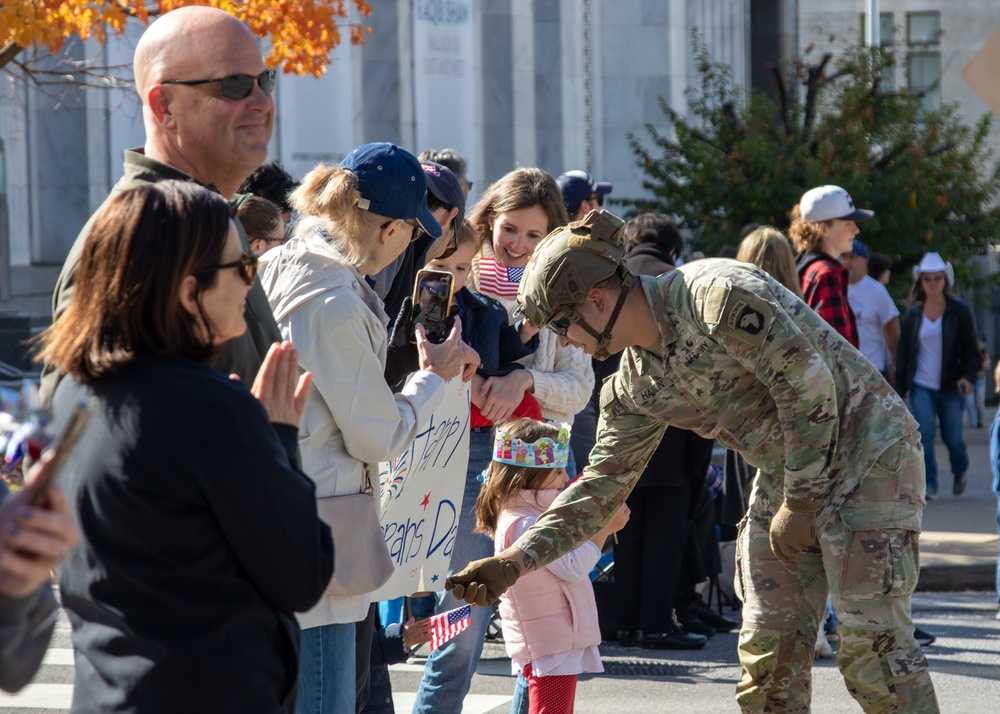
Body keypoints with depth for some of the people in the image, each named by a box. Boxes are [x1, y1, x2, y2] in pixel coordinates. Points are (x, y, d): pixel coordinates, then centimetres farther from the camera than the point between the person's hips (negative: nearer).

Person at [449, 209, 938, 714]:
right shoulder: (634, 388, 3)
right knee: (766, 649, 3)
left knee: (871, 644, -13)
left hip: (865, 445, -8)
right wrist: (513, 561, -3)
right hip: (786, 476, 8)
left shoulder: (715, 296, -23)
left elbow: (809, 384, -23)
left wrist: (799, 505, -15)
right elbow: (600, 486, 7)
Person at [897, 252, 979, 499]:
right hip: (921, 386, 1)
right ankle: (928, 485, -10)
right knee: (925, 432, -15)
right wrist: (900, 389, 5)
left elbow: (971, 349, 1)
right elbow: (903, 353, 9)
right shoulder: (913, 315, 6)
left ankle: (960, 472, 33)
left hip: (950, 386, -1)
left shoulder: (960, 312, 0)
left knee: (952, 437, 1)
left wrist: (969, 376, -15)